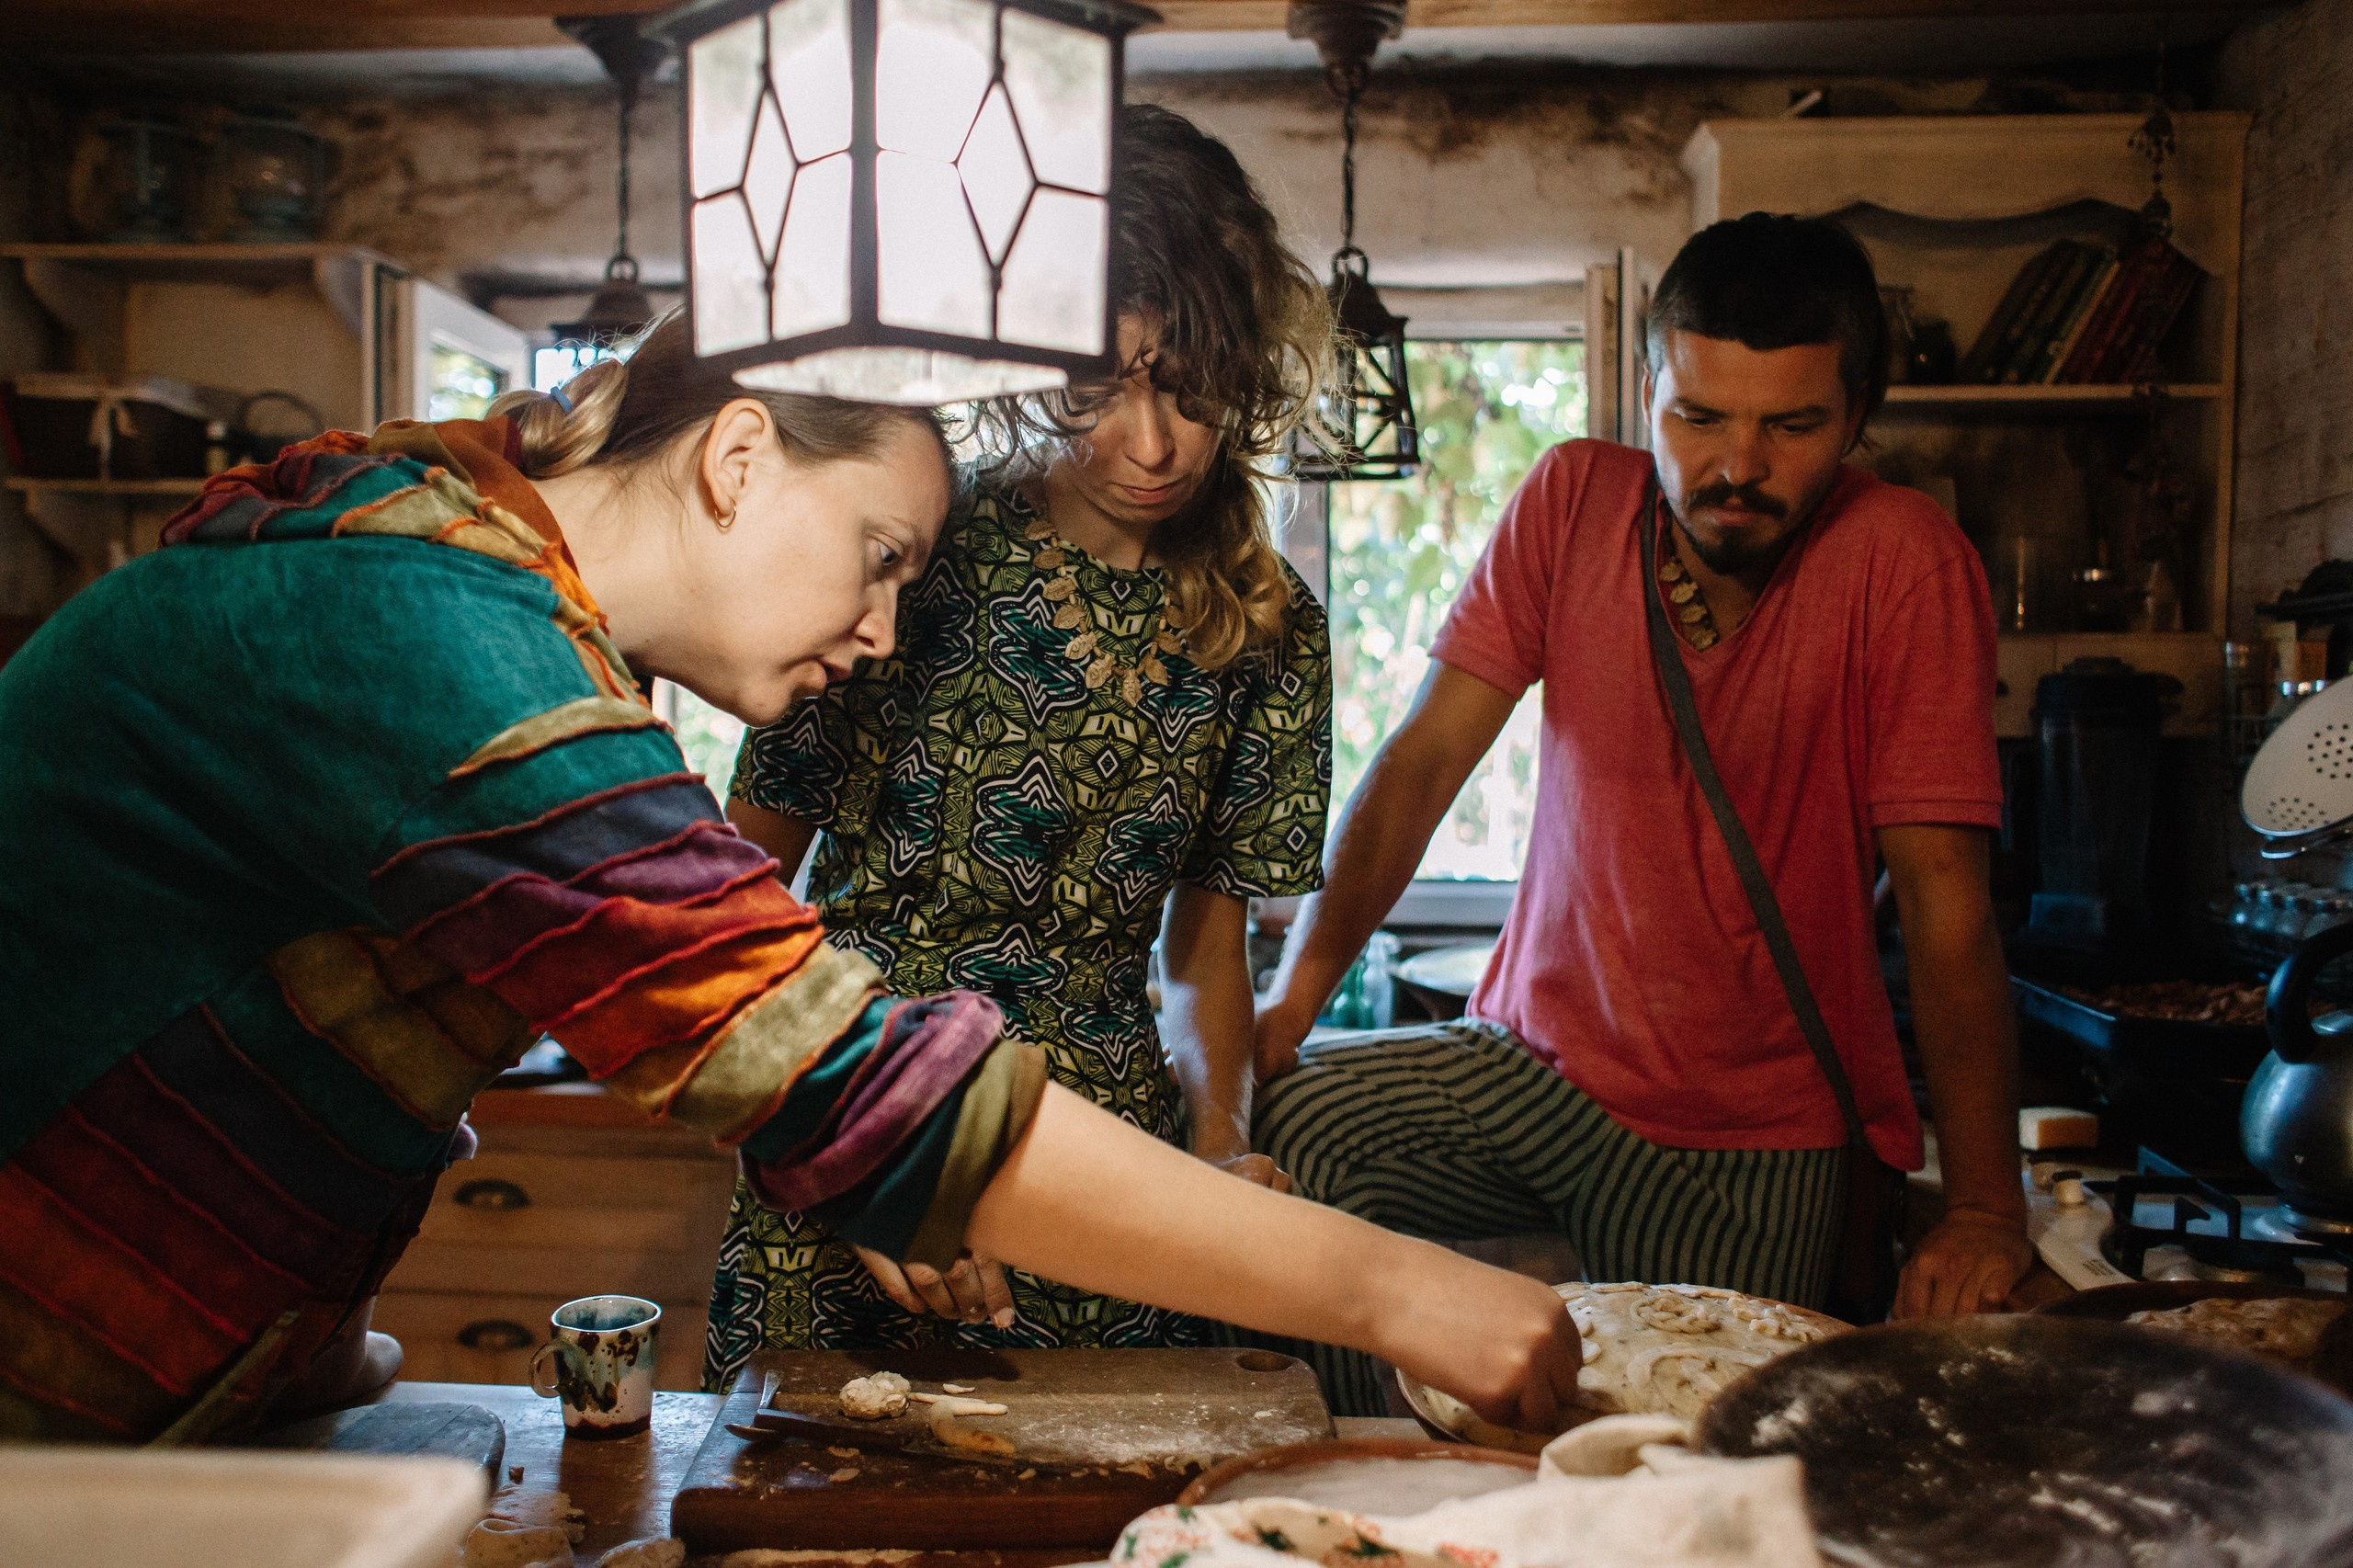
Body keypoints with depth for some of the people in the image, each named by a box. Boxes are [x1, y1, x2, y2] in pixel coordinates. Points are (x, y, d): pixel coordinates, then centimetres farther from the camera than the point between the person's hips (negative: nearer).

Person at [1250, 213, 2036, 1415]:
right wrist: (1295, 990, -17)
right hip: (1535, 1055, 3)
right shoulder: (1574, 500, -4)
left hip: (1749, 1143, -2)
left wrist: (1983, 1205, -20)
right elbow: (1426, 756, -6)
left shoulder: (1902, 559, -14)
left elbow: (1941, 890, -15)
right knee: (1265, 1130, -18)